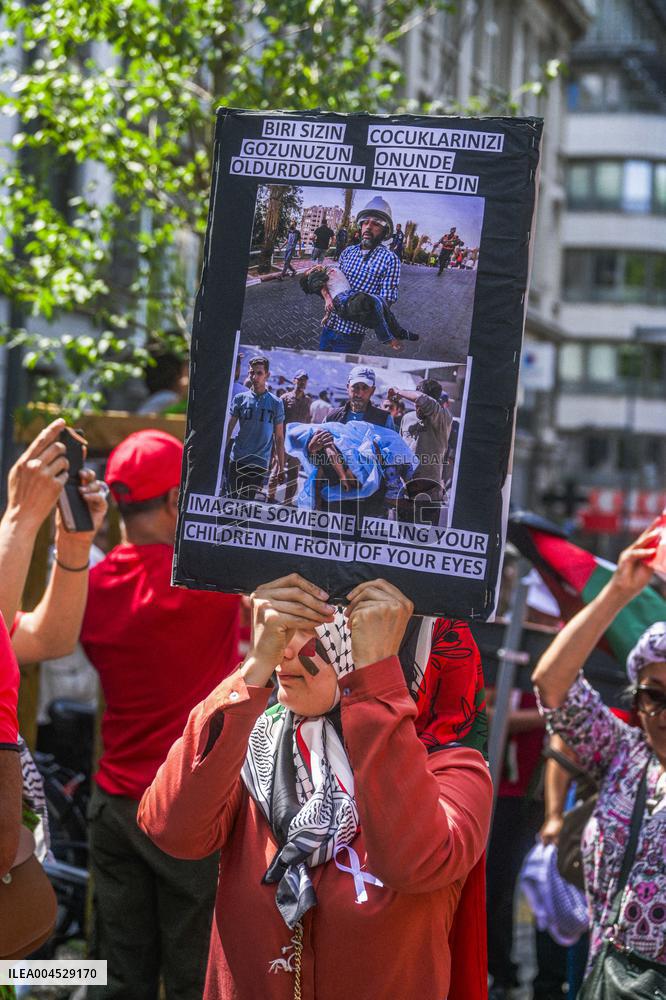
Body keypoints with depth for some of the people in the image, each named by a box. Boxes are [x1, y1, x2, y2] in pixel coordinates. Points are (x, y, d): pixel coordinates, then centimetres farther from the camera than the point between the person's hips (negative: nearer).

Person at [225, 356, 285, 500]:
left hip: (260, 463, -1)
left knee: (248, 501, -4)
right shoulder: (240, 398, 4)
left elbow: (279, 437, 6)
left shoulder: (276, 403, 3)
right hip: (237, 461, 1)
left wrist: (281, 467, 4)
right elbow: (229, 429, 5)